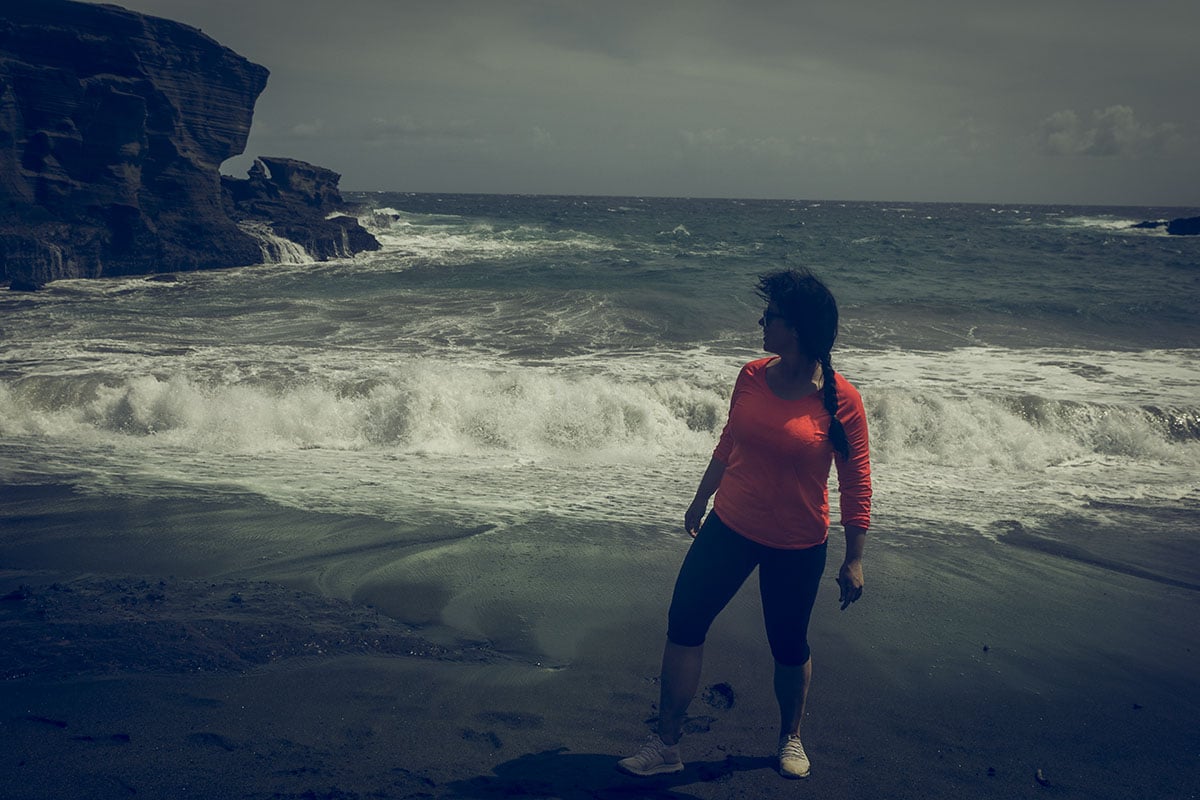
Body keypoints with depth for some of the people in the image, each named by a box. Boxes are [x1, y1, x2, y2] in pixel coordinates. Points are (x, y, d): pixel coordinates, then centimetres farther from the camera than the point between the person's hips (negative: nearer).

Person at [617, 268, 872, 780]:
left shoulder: (840, 400, -17)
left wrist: (853, 560, -8)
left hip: (796, 546, -4)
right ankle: (665, 744, 14)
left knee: (789, 647, 11)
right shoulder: (752, 377, -4)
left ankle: (791, 738, 39)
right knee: (684, 624, 2)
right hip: (729, 527, 4)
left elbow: (855, 486, -10)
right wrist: (700, 501, 21)